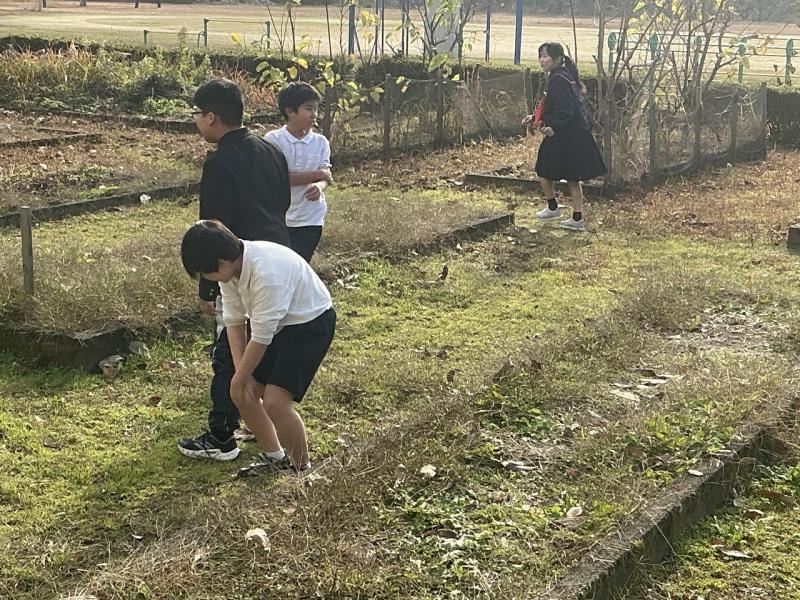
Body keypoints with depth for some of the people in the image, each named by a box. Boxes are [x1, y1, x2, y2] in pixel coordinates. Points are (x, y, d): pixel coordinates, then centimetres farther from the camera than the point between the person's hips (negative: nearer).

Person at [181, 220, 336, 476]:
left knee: (275, 401, -19)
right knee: (242, 392, 5)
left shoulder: (267, 273, -35)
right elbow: (234, 321, -3)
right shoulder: (229, 266, -10)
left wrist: (240, 377, -13)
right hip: (277, 325, 9)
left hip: (310, 323, -9)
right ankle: (274, 457, 24)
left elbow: (261, 338, -27)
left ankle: (302, 470, 1)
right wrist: (241, 375, -8)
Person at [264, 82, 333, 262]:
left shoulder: (320, 142, 3)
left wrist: (319, 186, -29)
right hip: (279, 218, -2)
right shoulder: (273, 139, -7)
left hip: (311, 220, 2)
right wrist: (317, 175, -13)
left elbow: (325, 176, -4)